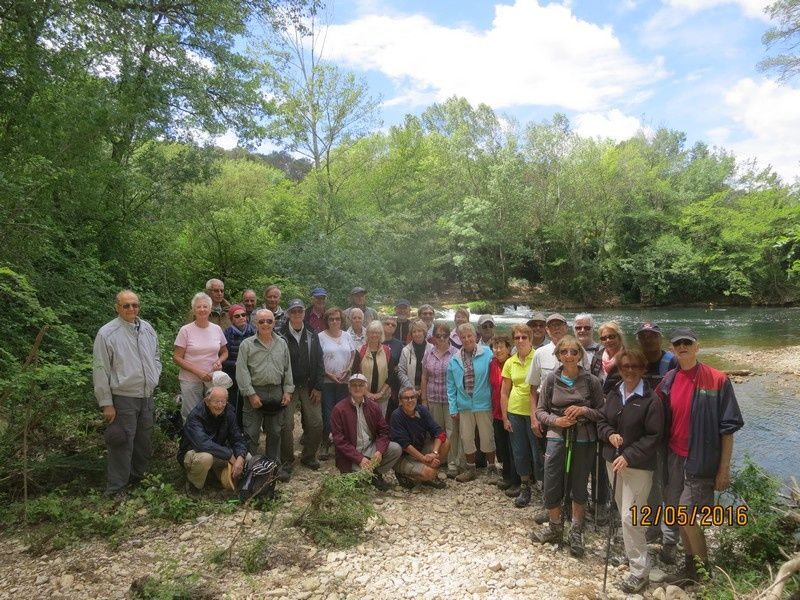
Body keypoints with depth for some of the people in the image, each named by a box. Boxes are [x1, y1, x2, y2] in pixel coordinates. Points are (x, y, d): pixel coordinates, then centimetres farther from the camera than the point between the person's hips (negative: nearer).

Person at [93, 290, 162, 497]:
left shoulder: (147, 328, 7)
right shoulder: (107, 333, -11)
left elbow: (156, 356, 22)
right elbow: (100, 370, -11)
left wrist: (155, 375, 7)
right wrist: (106, 403, -12)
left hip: (147, 396, 6)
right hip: (123, 398, -6)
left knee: (144, 441, 17)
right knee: (122, 444, -2)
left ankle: (138, 477, 36)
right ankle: (115, 490, 11)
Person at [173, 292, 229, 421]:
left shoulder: (217, 329, 5)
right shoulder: (186, 330, -5)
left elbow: (224, 352, 17)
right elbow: (176, 357, -6)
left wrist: (219, 361, -6)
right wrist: (198, 372, -15)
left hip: (214, 380, 3)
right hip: (190, 381, -3)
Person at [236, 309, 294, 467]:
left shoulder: (282, 344, 9)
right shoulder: (247, 344, -3)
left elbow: (288, 369, 11)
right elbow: (242, 372, -7)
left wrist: (287, 391, 4)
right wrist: (251, 394, -12)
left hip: (277, 393, 4)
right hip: (255, 392, -3)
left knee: (275, 433, 13)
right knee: (251, 434, 0)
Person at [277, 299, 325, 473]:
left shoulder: (312, 336, 8)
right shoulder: (281, 336, -4)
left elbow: (319, 362, 7)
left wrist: (318, 387, 1)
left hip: (309, 386, 3)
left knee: (316, 423, 3)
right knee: (286, 424, -5)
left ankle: (309, 456, 22)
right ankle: (286, 460, 12)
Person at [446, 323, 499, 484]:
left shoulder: (487, 354, -8)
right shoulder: (454, 360, 3)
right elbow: (451, 386, 7)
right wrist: (453, 408, 3)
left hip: (483, 404, -3)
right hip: (464, 406, 3)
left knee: (487, 438, 7)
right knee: (466, 438, 12)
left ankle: (491, 469, 25)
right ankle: (470, 469, 30)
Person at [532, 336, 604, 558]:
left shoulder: (591, 381, -6)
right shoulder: (552, 379, -3)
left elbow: (602, 412, 0)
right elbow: (540, 411, 2)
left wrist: (584, 410, -17)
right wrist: (555, 420, -15)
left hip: (584, 441, -1)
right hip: (557, 438, 1)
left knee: (579, 488, 13)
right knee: (551, 488, 7)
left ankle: (576, 533, 34)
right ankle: (555, 528, 34)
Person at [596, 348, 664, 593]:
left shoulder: (651, 399, -14)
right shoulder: (613, 394, 4)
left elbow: (654, 436, -14)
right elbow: (602, 421, 12)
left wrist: (628, 456, -20)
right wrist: (609, 434, -10)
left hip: (639, 466, -6)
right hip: (613, 460, 6)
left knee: (630, 517, -7)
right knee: (623, 511, 19)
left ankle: (640, 571, 7)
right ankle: (631, 552, 39)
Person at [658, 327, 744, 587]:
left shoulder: (717, 380, -11)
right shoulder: (668, 381, 3)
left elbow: (728, 427, -9)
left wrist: (724, 468, -9)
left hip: (702, 459, -5)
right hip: (675, 458, 5)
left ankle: (705, 573, 16)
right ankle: (690, 568, 29)